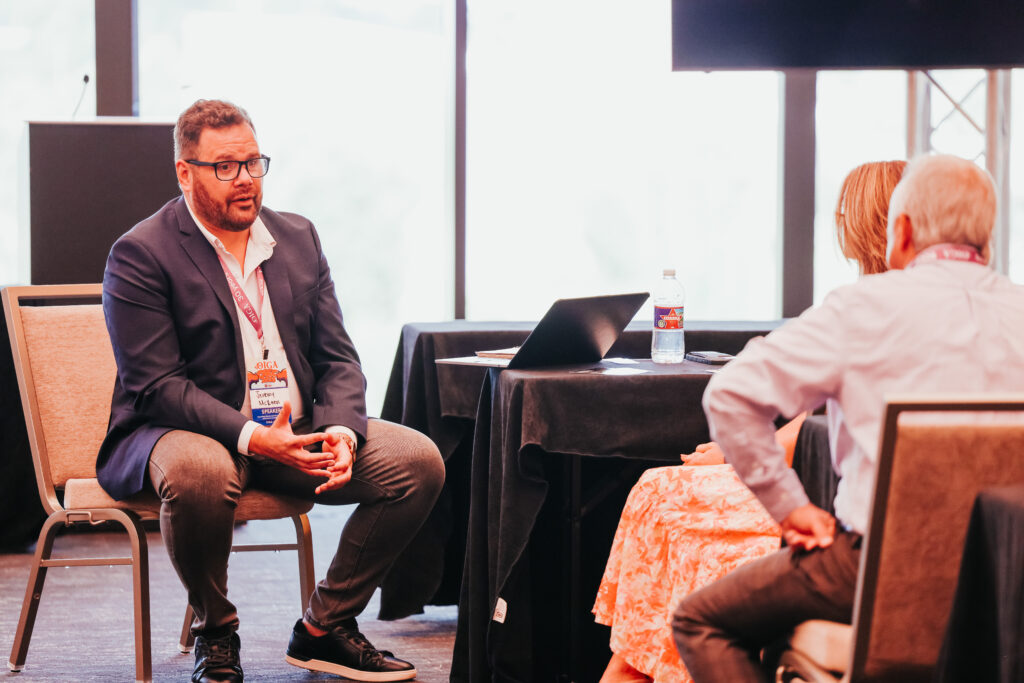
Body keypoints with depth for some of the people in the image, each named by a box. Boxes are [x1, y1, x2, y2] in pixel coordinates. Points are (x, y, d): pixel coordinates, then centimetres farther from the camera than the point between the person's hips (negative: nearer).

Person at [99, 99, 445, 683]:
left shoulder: (298, 238, 12)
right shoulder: (141, 255, -8)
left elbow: (338, 358, 9)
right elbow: (155, 386, -16)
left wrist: (340, 431, -13)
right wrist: (250, 437, -29)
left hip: (297, 430, 6)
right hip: (184, 433, -6)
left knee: (419, 459, -12)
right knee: (198, 472, -41)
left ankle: (325, 628, 2)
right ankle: (215, 635, -13)